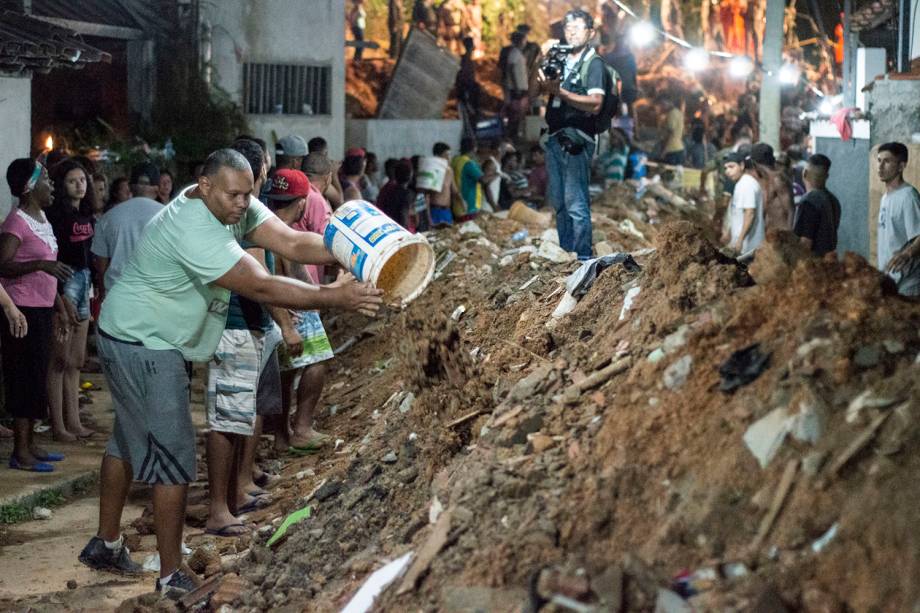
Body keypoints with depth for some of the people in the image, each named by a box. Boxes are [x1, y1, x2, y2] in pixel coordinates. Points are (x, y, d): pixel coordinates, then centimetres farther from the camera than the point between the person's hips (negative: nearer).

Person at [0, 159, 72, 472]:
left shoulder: (41, 219, 13)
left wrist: (60, 306, 22)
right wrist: (41, 264, -35)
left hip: (41, 310, 9)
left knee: (36, 376, 12)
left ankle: (29, 444, 20)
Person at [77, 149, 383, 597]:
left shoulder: (236, 206, -4)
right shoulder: (194, 231, -31)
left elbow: (292, 244, -12)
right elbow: (260, 288, -32)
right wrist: (335, 297, -32)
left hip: (148, 341, 10)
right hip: (142, 345, -10)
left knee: (130, 439, 20)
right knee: (173, 455, -8)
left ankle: (105, 545, 34)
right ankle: (171, 576, -2)